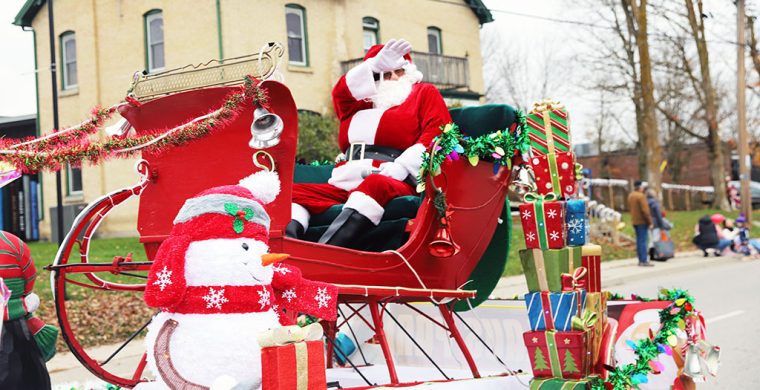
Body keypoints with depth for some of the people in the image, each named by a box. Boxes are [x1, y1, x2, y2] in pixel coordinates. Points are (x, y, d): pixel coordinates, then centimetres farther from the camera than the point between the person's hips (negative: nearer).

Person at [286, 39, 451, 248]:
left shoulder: (424, 92, 22)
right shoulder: (362, 102, 33)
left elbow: (437, 132, 4)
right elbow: (342, 92, 10)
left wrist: (401, 167, -12)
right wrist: (377, 64, -3)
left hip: (393, 184, -5)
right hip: (345, 185, 6)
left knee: (374, 185, -39)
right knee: (293, 192, -15)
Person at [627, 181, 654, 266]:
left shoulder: (630, 195, 11)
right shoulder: (641, 196, -16)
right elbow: (645, 210, -19)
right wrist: (650, 221, -14)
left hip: (634, 221, 9)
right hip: (642, 221, -9)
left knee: (639, 240, 12)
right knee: (643, 241, -8)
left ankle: (640, 260, 15)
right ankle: (644, 261, -9)